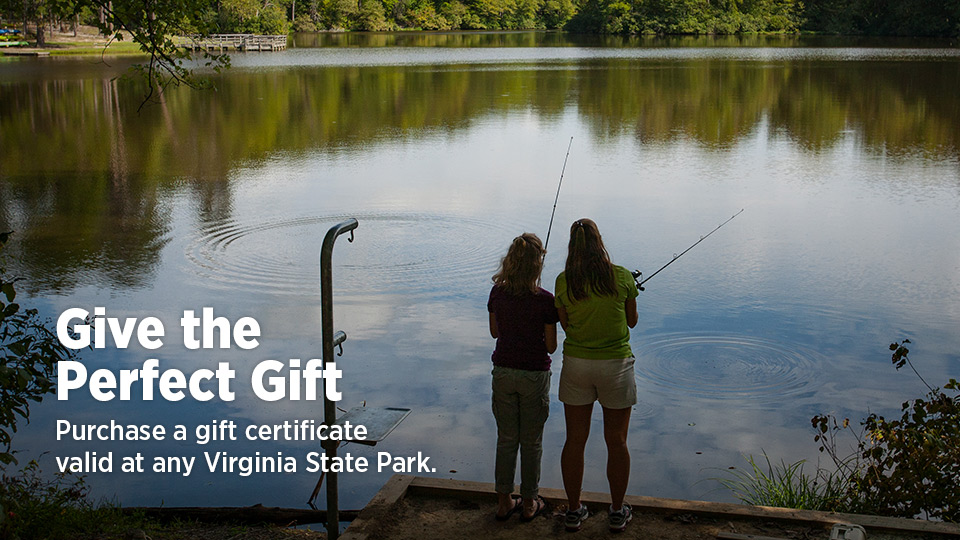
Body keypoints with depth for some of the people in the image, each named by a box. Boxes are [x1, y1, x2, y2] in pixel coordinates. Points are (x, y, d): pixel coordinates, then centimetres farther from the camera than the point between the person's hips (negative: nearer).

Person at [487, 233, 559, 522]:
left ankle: (504, 501, 23)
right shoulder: (544, 299, -17)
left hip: (503, 373, 3)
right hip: (534, 375, -3)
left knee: (506, 439, 15)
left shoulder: (497, 293, -5)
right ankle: (529, 503, 22)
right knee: (531, 443, 11)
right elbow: (551, 346, -10)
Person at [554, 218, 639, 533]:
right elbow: (632, 321, 3)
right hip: (616, 365, -1)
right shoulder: (622, 277, -9)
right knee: (616, 441, 11)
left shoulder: (564, 281, -6)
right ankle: (618, 513, 22)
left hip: (576, 364, 1)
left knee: (575, 440, 11)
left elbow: (566, 325, 3)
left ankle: (574, 511, 20)